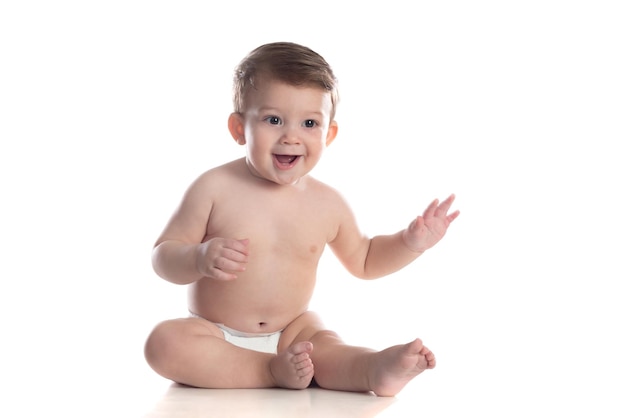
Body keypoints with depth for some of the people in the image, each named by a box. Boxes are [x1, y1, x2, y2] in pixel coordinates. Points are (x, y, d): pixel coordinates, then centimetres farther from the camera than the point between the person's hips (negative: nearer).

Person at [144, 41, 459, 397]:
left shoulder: (328, 204, -1)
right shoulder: (215, 188, -13)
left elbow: (363, 260, 16)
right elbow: (163, 255, -10)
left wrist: (410, 242, -1)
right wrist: (200, 259, -32)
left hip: (291, 331, 2)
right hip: (217, 335, -2)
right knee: (164, 342, -29)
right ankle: (273, 370, -31)